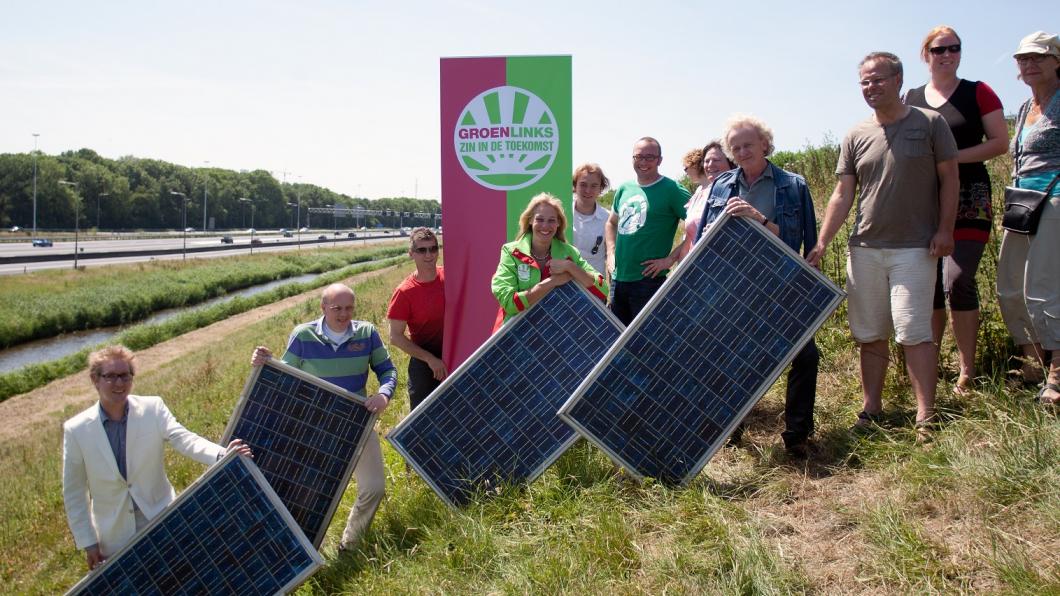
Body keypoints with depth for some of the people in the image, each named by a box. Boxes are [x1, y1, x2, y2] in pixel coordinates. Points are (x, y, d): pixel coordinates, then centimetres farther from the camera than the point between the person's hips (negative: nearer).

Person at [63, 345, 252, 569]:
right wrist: (87, 542, 0)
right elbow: (74, 493, -1)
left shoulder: (153, 409, -9)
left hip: (162, 523, 0)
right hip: (115, 538, 0)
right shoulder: (76, 430, -9)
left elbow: (184, 439, -23)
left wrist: (221, 455, -42)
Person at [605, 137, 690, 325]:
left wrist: (671, 258, -17)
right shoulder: (624, 189, 10)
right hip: (618, 278, 6)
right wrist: (611, 252, 10)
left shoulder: (672, 190, -8)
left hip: (649, 280, -6)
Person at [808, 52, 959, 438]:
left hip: (914, 248, -4)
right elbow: (843, 194, 7)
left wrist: (945, 229, -6)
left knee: (913, 332, -9)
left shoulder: (930, 123, 2)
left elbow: (949, 177, 3)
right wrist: (821, 243, -2)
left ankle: (926, 417, -2)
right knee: (870, 335, 7)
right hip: (864, 249, 4)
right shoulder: (856, 137, 9)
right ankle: (871, 410, 17)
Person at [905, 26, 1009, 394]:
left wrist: (954, 157, -13)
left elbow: (1000, 142, -1)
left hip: (968, 201, -3)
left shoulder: (978, 93, 4)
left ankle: (967, 372, -3)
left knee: (957, 280, -13)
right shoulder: (909, 100, 11)